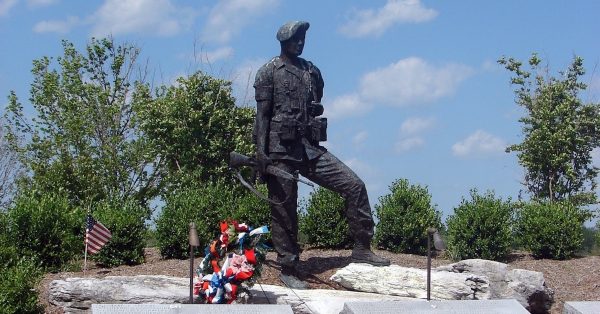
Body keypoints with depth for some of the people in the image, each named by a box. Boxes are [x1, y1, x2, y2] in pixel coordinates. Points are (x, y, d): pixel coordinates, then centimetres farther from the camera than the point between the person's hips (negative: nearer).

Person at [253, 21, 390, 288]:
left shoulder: (312, 72, 17)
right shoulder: (269, 72, 0)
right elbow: (262, 115, -6)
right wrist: (261, 152, -14)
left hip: (310, 148, 5)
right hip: (281, 151, -5)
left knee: (354, 185, -6)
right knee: (284, 211, -1)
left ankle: (361, 248, -1)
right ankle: (288, 269, 9)